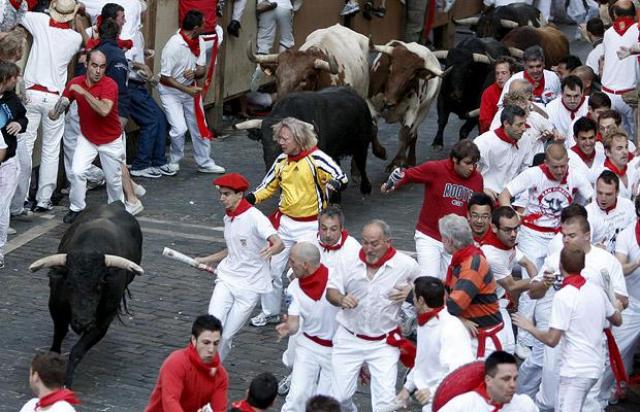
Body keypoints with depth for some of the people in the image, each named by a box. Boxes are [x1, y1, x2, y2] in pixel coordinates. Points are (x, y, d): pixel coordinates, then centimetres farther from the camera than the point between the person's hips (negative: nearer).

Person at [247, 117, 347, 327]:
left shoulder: (316, 158, -15)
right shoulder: (282, 160, 5)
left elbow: (340, 177, -22)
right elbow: (268, 186, 15)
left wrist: (334, 183, -45)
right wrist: (249, 199, -1)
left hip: (310, 225, -6)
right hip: (285, 222, 6)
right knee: (271, 267, 10)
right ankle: (270, 312, 28)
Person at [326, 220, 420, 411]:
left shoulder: (406, 265, -10)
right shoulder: (350, 260, -7)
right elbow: (331, 290, 0)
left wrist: (412, 291, -14)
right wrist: (341, 299, -22)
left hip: (384, 343, -1)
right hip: (349, 339, 2)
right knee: (338, 397, 6)